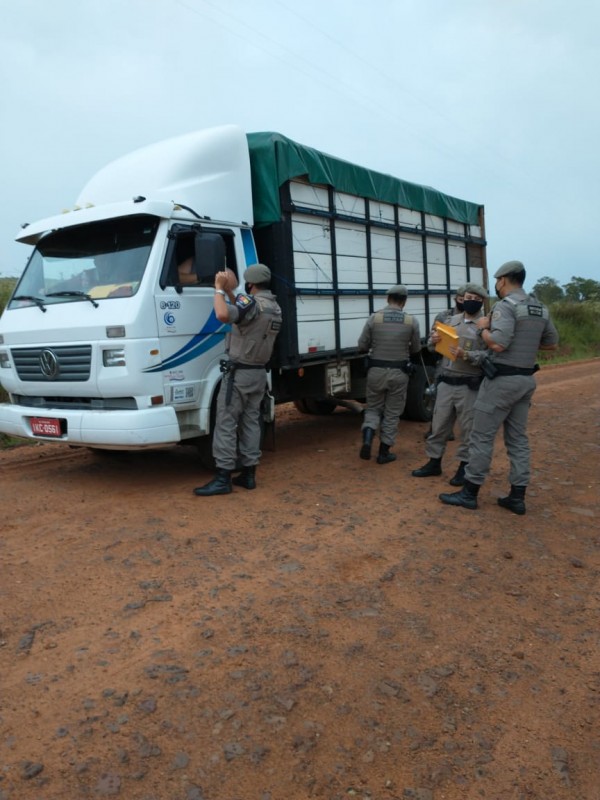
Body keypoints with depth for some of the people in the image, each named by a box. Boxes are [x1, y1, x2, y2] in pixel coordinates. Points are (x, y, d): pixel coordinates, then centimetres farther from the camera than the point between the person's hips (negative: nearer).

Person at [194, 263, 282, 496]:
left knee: (226, 423, -4)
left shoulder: (252, 302, -18)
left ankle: (223, 478, -3)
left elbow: (223, 315, -36)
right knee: (251, 422, 12)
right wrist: (228, 292, 17)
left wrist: (219, 289, -21)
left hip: (239, 372, -8)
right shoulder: (274, 307, 10)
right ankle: (248, 474, 15)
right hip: (259, 372, 8)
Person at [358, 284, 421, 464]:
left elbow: (362, 346, -2)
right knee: (392, 413, 11)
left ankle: (367, 439, -7)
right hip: (399, 373, 0)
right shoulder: (412, 321, -4)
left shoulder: (374, 318, -6)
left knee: (373, 408, 17)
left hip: (376, 371, 1)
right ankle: (384, 452, 15)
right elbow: (416, 349, 7)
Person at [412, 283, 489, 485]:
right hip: (446, 383, 5)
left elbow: (490, 355, -17)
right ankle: (434, 462, 24)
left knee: (467, 428, 5)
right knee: (439, 424, 12)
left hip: (469, 386, -5)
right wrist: (434, 339, -5)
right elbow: (435, 347, 18)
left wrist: (466, 355, -29)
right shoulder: (451, 320, 11)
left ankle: (464, 467, 17)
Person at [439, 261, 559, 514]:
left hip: (502, 379, -8)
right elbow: (552, 344, 19)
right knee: (518, 438, 12)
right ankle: (517, 497, 15)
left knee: (482, 436, 0)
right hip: (526, 379, 8)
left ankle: (469, 493, 8)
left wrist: (483, 327, -8)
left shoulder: (506, 305, -14)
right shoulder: (540, 308, 12)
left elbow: (498, 344, -25)